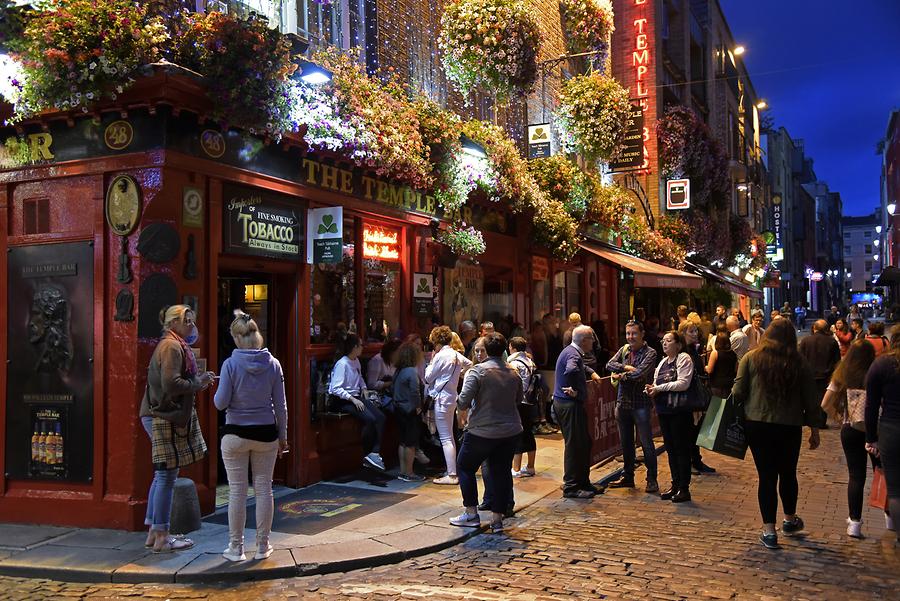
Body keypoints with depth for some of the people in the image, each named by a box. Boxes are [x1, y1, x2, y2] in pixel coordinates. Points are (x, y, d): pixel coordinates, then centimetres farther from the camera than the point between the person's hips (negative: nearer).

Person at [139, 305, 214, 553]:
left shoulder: (174, 345, 20)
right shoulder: (171, 346, -13)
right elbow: (171, 384, -23)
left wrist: (199, 379, 8)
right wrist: (198, 383, -11)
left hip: (160, 416, 11)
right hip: (164, 417, -11)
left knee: (163, 475, 14)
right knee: (167, 475, -7)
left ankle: (154, 533, 20)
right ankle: (162, 537, -2)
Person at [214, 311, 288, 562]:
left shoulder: (231, 364, -11)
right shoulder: (272, 364, -2)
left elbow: (221, 403, -9)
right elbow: (280, 405, 2)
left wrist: (217, 392, 13)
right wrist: (283, 436, 11)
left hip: (236, 435, -2)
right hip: (266, 433, 2)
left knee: (237, 492, 6)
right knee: (264, 490, 10)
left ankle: (236, 548, 14)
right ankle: (262, 546, 18)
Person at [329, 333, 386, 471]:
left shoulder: (356, 361, 11)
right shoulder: (342, 364, -15)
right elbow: (335, 389, -20)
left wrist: (364, 389, 12)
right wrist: (353, 399, -23)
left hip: (357, 397, 8)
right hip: (343, 401, -8)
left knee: (380, 417, -14)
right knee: (370, 419, -27)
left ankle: (375, 452, -19)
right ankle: (367, 455, -13)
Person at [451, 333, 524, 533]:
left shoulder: (477, 371, -14)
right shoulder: (513, 374, 2)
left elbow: (463, 402, -18)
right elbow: (518, 400, 16)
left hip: (482, 432, -4)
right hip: (511, 432, 5)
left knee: (465, 467, 14)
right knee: (501, 472, 11)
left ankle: (471, 513, 16)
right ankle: (497, 518, 13)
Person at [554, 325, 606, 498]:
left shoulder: (571, 351, 15)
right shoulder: (573, 354, -18)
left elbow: (580, 367, 38)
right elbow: (571, 370, -42)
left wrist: (592, 372, 20)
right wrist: (574, 390, -28)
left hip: (564, 404, 11)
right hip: (569, 405, -11)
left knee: (584, 443, 16)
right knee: (574, 445, -4)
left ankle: (583, 483, 25)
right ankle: (570, 487, 3)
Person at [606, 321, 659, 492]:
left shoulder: (650, 353, -10)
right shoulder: (624, 350, 9)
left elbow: (639, 373, -23)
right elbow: (610, 365, -3)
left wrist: (621, 376, -10)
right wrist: (626, 367, -19)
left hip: (640, 404, -6)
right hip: (622, 402, 6)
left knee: (646, 443, 0)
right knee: (626, 443, 15)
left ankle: (652, 479, 11)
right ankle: (628, 477, 28)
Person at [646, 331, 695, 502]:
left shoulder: (684, 359, -7)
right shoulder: (663, 362, 18)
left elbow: (683, 383, -17)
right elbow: (656, 383, 19)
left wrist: (659, 388, -16)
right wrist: (651, 389, -5)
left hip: (679, 410, -8)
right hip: (664, 410, 8)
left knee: (682, 449, -1)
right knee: (670, 448, 12)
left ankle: (684, 488, 5)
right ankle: (675, 485, 21)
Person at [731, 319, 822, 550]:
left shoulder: (751, 358, -4)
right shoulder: (798, 362, -1)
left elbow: (738, 392, -7)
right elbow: (810, 399, 3)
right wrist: (814, 428, 13)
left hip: (757, 425, -1)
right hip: (789, 427, 1)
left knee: (767, 476, 4)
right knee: (788, 474, 19)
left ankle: (769, 531, 7)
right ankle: (790, 520, 38)